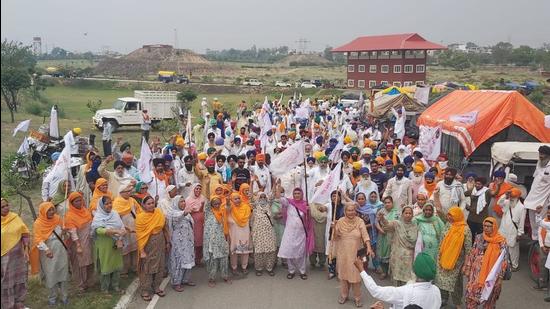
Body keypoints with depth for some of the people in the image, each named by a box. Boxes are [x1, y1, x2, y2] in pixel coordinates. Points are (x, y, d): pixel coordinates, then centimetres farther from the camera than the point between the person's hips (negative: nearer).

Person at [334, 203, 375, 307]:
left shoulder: (360, 221, -8)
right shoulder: (340, 221, -3)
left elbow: (365, 235, -17)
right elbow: (336, 237, -1)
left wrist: (369, 248, -30)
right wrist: (335, 228, -19)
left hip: (356, 253, -2)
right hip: (343, 253, 2)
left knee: (356, 274, 4)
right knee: (343, 273, 12)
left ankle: (357, 297, 19)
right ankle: (344, 295, 28)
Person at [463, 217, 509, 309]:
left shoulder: (501, 241, -10)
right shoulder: (479, 238, 1)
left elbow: (503, 260, -10)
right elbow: (471, 254, 6)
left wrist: (499, 277, -13)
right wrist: (468, 269, 6)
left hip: (491, 276, -2)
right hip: (476, 274, 3)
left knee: (489, 300, 13)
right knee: (471, 296, 3)